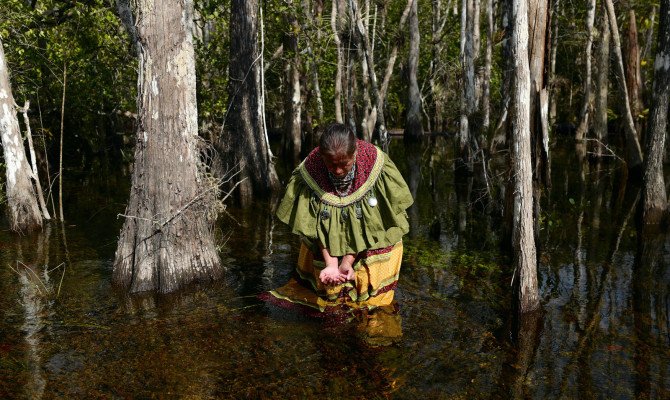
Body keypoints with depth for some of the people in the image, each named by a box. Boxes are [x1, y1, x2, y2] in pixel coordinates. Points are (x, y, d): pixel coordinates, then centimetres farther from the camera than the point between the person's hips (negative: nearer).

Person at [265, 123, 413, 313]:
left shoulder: (375, 165, -26)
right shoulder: (310, 171, -23)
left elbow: (369, 223, -20)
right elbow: (316, 226, -17)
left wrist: (348, 260, -24)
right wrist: (331, 263, -27)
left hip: (372, 246, -1)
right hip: (327, 248, 1)